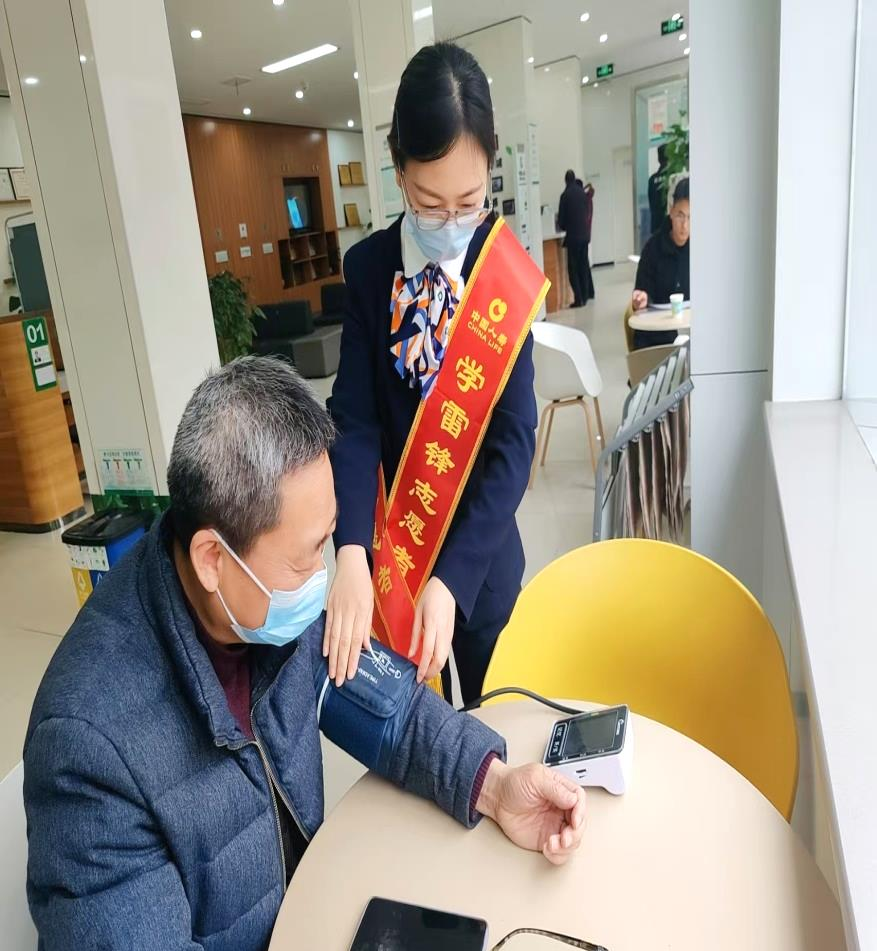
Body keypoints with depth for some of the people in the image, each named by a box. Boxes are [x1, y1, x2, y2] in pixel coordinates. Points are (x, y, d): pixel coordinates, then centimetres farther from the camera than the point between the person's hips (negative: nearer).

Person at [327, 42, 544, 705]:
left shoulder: (508, 275, -11)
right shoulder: (368, 268, -7)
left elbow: (514, 441, -15)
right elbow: (355, 420, -13)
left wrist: (452, 577, -23)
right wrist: (351, 554, -27)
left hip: (480, 550, 0)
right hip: (390, 549, 1)